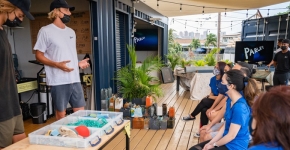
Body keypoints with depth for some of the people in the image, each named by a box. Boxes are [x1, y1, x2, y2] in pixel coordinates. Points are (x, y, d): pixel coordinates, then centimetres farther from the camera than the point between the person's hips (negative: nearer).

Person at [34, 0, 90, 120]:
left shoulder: (71, 32, 16)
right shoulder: (46, 31, -4)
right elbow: (39, 55, -5)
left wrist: (78, 63, 4)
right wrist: (57, 64, -19)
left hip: (75, 79, 6)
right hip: (58, 81, -6)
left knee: (80, 111, 11)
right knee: (61, 114, 5)